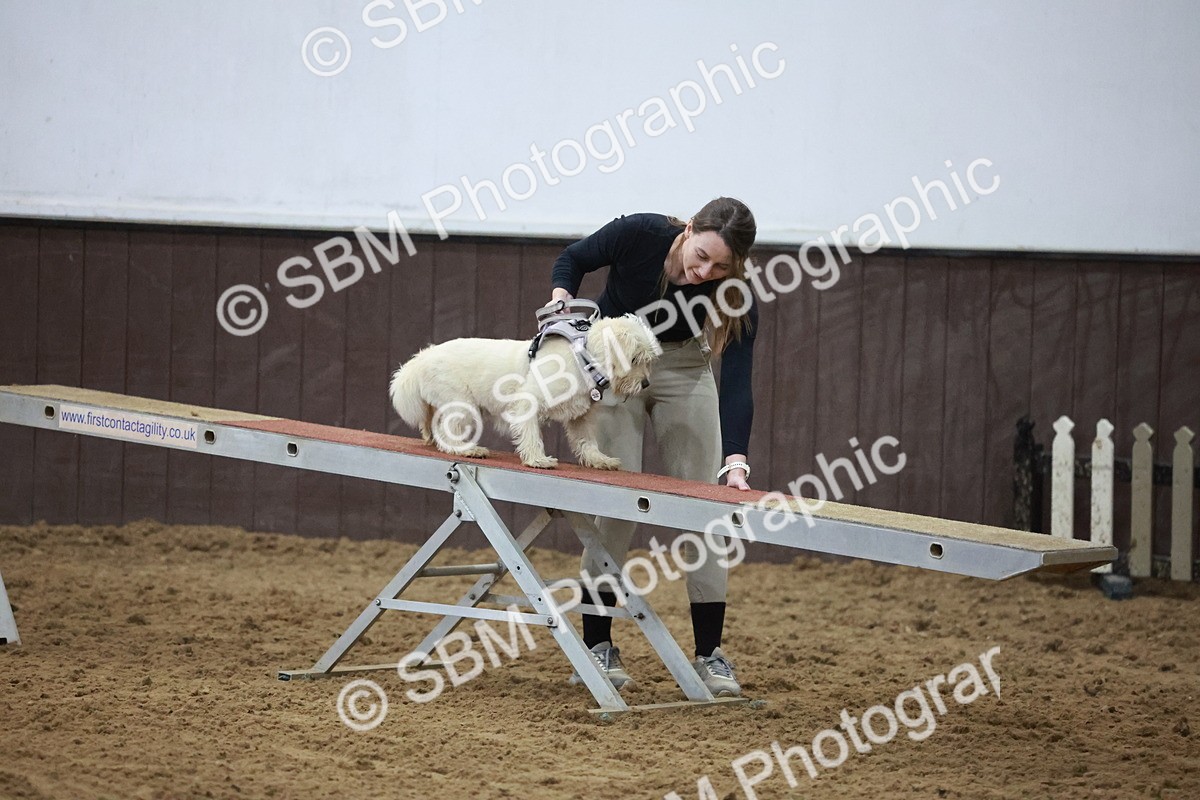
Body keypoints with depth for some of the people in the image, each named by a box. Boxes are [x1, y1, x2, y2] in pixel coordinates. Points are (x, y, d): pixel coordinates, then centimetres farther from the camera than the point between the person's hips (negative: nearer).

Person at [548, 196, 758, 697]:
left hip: (684, 370, 1)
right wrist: (561, 304, -31)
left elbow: (736, 384, -31)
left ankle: (709, 655, 0)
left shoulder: (735, 296, -27)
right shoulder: (640, 234, -29)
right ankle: (596, 646, 0)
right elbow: (572, 260, -11)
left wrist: (736, 463, -43)